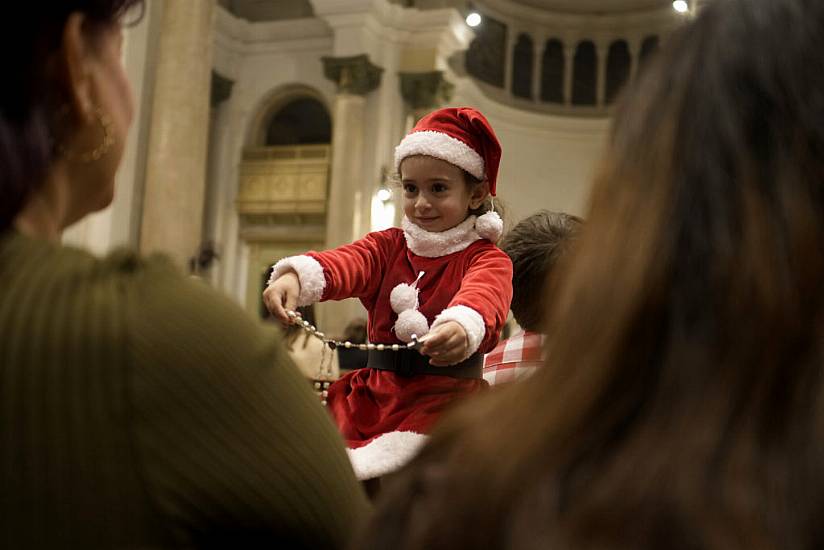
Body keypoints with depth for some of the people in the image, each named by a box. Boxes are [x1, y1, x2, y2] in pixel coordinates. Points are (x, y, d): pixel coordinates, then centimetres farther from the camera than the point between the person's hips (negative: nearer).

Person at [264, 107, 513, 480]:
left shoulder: (487, 259, 0)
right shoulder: (388, 246, 13)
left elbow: (483, 294, -25)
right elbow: (344, 263, -10)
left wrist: (462, 327, -51)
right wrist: (296, 276, -34)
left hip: (445, 397, -4)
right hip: (379, 392, 4)